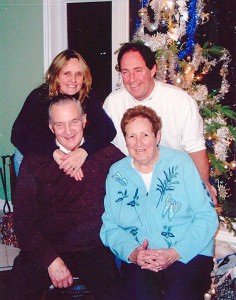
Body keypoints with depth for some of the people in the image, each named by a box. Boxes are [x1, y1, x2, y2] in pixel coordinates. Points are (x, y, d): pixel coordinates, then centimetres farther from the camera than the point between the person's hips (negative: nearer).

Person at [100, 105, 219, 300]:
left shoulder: (180, 162, 4)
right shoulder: (116, 174, 10)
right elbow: (110, 227, 8)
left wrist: (176, 253, -13)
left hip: (188, 255, -1)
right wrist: (131, 253, -12)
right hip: (137, 259, 1)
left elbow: (207, 216, 0)